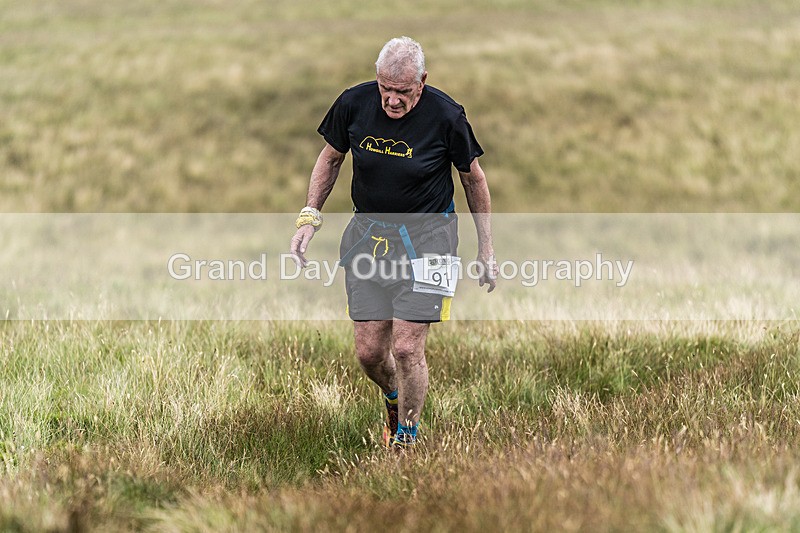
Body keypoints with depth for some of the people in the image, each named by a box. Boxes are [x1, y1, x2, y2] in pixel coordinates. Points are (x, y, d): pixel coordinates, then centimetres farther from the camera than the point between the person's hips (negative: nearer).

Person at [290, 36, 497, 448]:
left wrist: (486, 250, 4)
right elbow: (330, 157, 11)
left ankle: (406, 438, 9)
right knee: (368, 351, 2)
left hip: (426, 236, -3)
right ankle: (394, 399, 36)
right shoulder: (353, 104, -8)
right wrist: (310, 217, 2)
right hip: (368, 233, 3)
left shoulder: (446, 116, -14)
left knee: (406, 349, -11)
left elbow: (473, 179, 0)